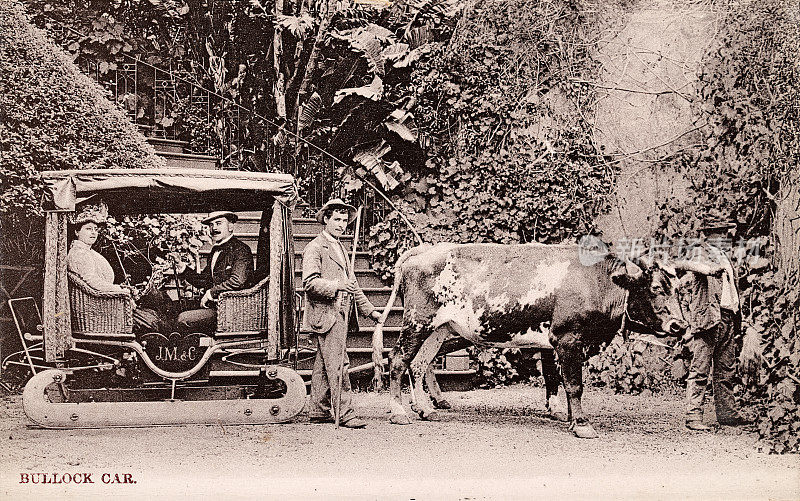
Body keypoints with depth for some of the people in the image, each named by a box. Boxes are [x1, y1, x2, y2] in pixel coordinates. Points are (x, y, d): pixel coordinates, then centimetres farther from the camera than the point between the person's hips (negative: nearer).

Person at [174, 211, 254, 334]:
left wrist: (211, 293, -15)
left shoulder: (240, 249, -8)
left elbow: (237, 281, -22)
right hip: (211, 306, 9)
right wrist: (184, 270, 6)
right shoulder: (215, 251, 20)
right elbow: (203, 280, 22)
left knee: (183, 319, -21)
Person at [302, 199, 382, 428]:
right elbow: (310, 282, -17)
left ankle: (319, 411, 18)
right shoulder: (315, 247, -7)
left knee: (324, 364, 13)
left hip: (337, 312, 9)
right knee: (337, 365, -11)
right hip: (324, 313, -9)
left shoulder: (339, 248, 21)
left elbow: (351, 283, 25)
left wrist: (369, 310, 23)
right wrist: (336, 286, -29)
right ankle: (344, 414, -12)